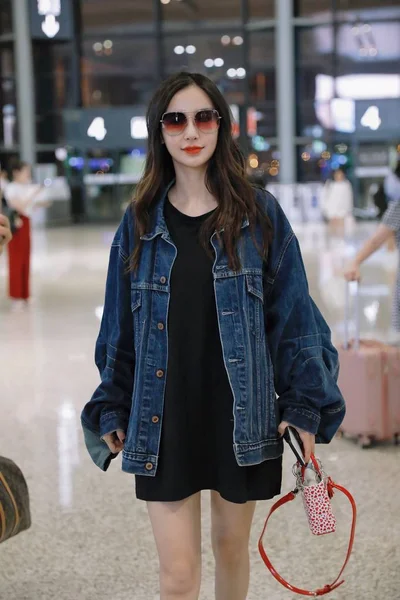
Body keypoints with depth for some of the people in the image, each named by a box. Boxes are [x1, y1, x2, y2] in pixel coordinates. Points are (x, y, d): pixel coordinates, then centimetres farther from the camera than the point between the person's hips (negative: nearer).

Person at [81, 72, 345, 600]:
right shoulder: (141, 222, 2)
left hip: (242, 415, 0)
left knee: (232, 546, 17)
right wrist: (111, 410, 7)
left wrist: (306, 406, -7)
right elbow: (120, 327, 7)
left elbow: (294, 315, -2)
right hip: (165, 420, 1)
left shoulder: (259, 214, -3)